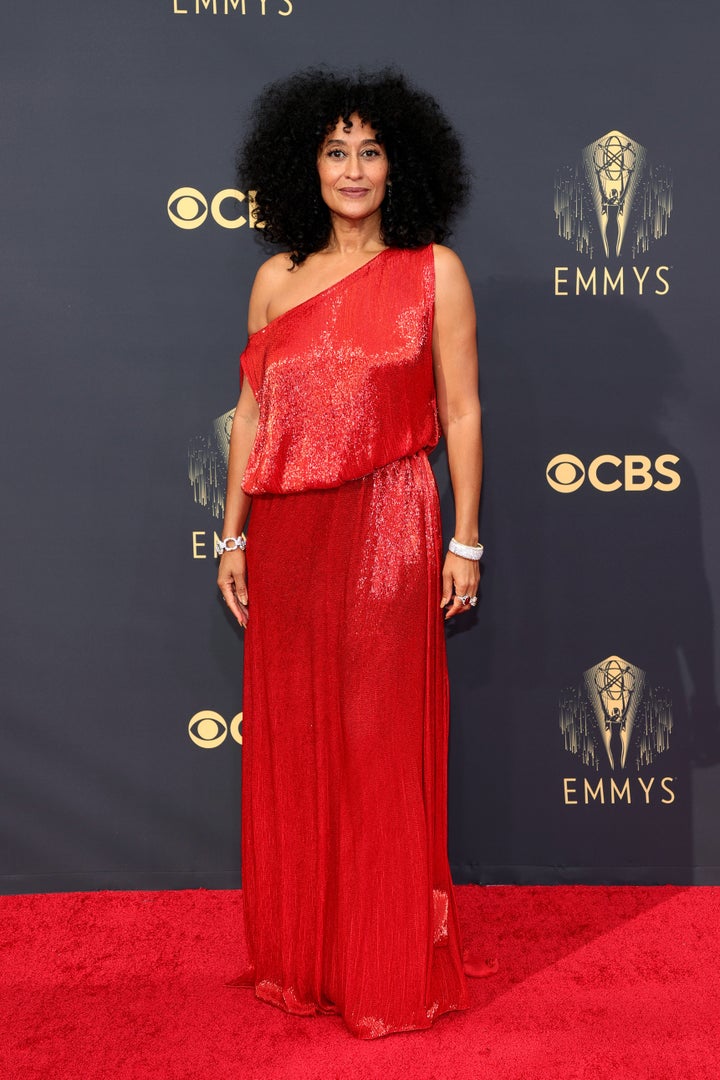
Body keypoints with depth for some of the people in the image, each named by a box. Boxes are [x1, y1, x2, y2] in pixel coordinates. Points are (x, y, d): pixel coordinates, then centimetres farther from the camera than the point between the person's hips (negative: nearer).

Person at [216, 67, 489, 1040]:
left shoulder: (433, 271, 2)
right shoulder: (278, 278, 10)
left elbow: (461, 412, 0)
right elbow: (252, 412, 11)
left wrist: (466, 541, -4)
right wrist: (233, 536, 8)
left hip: (386, 530, -3)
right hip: (287, 533, 4)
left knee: (384, 744, 3)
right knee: (289, 744, 9)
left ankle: (394, 971, 20)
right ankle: (299, 959, 27)